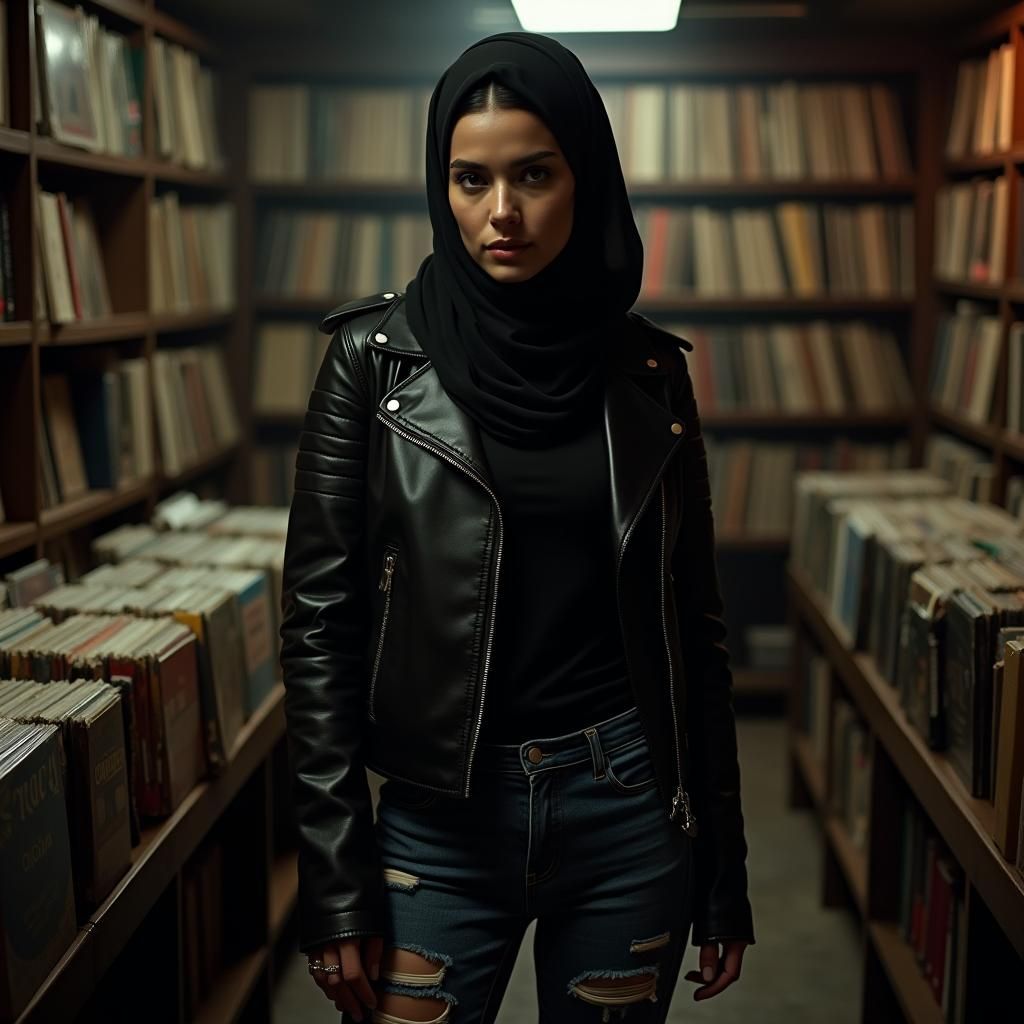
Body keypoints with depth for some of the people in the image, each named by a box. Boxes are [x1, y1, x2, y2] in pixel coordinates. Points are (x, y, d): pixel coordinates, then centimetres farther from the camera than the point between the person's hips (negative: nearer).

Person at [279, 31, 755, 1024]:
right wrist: (334, 881, -8)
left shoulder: (647, 368, 1)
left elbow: (694, 620, 6)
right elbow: (320, 621, -5)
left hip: (629, 805, 2)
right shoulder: (377, 354, -5)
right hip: (441, 815, -2)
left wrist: (724, 867, 7)